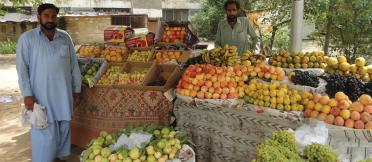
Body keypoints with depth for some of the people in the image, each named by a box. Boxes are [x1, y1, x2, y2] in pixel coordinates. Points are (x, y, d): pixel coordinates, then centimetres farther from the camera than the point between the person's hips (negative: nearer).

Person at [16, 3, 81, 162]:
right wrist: (27, 94, -12)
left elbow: (74, 65, 10)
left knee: (63, 129, 14)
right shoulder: (27, 38, -4)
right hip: (41, 95, -4)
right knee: (45, 133, 0)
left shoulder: (65, 38, 6)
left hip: (63, 94, 4)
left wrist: (76, 89, 9)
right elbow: (22, 68, -6)